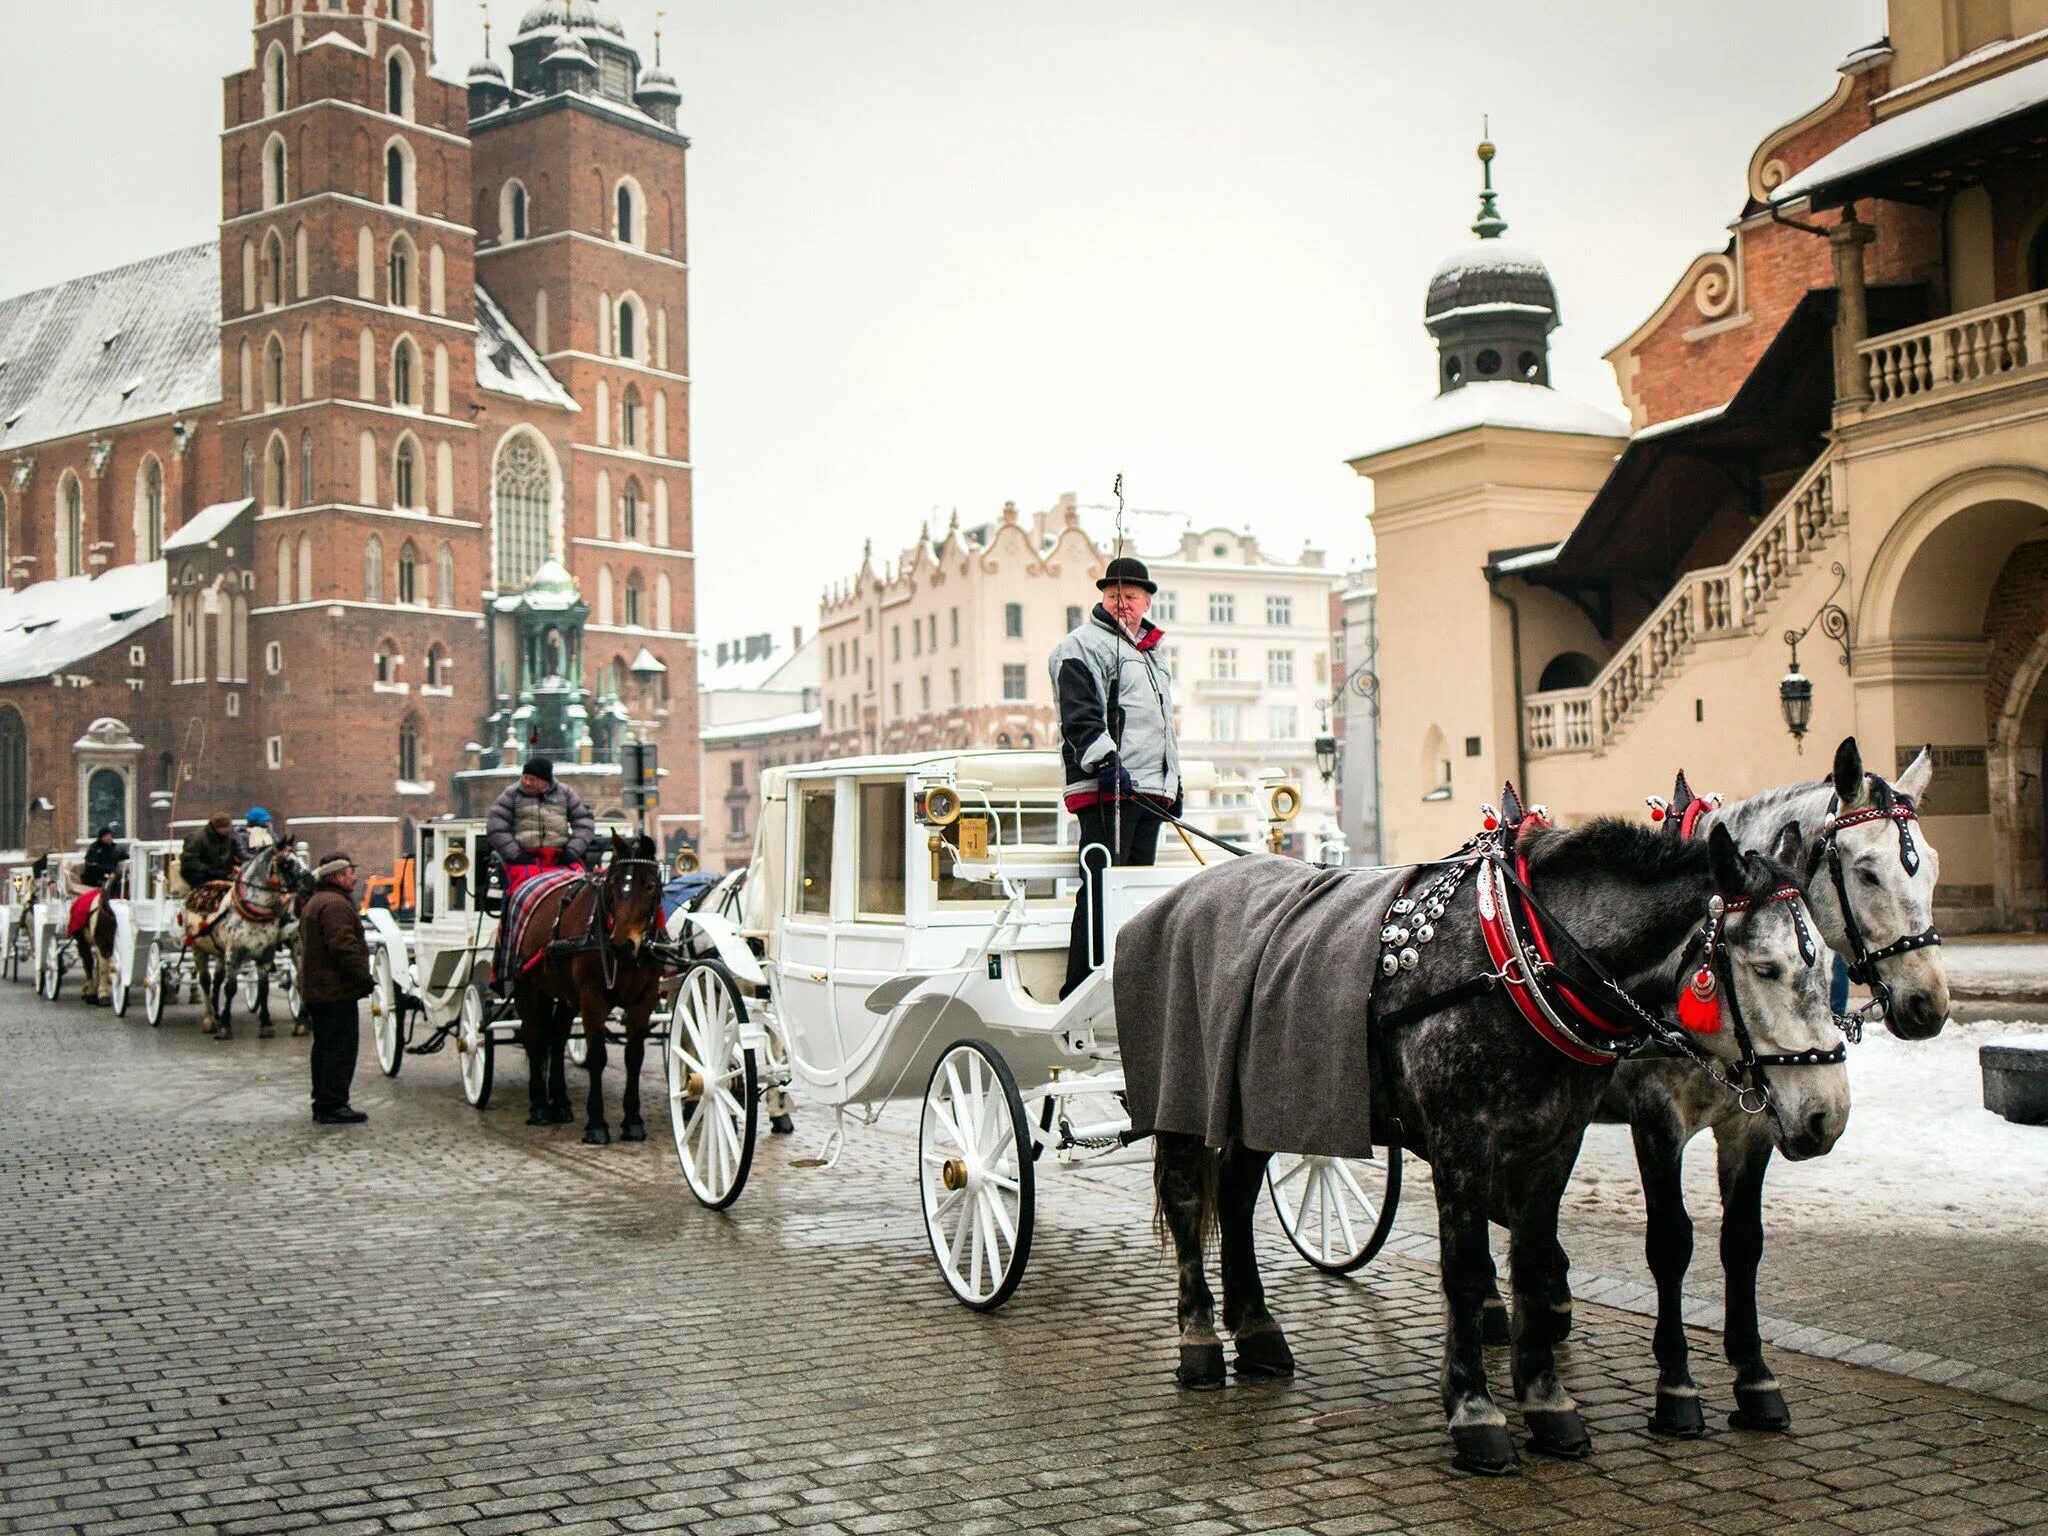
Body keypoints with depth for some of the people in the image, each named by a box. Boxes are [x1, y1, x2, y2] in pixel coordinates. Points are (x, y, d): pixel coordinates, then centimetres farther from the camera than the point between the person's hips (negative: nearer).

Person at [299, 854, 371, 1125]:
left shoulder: (314, 904, 20)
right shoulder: (335, 905, -17)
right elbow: (343, 947, -25)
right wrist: (364, 977, -20)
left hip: (315, 989, 11)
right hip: (336, 991, -11)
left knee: (325, 1046, 16)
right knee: (341, 1047, -8)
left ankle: (322, 1103, 21)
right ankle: (334, 1105, -8)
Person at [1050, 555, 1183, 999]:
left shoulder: (1148, 652, 26)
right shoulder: (1082, 646, -1)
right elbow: (1080, 716, -13)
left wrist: (1174, 781, 29)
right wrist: (1104, 761, -26)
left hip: (1149, 791, 8)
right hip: (1106, 789, -8)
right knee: (1102, 891, -12)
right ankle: (1080, 992, -11)